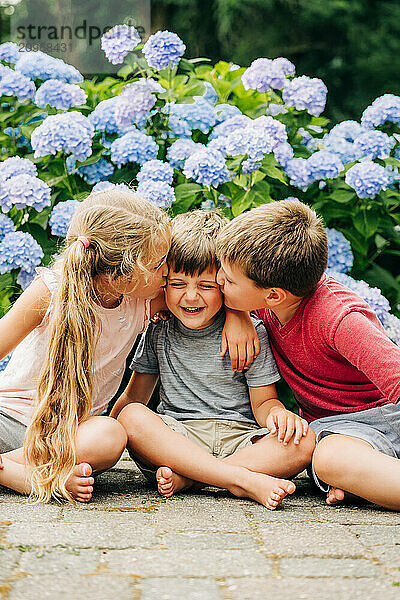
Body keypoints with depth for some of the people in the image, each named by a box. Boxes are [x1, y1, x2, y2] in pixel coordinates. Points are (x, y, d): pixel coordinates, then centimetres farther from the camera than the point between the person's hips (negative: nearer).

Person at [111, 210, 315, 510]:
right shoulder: (159, 332, 8)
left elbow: (262, 401, 4)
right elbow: (135, 397, 14)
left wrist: (277, 413, -19)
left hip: (239, 438, 0)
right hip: (175, 437, 1)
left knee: (303, 442, -28)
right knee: (132, 417, -30)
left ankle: (184, 478, -30)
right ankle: (244, 481, -36)